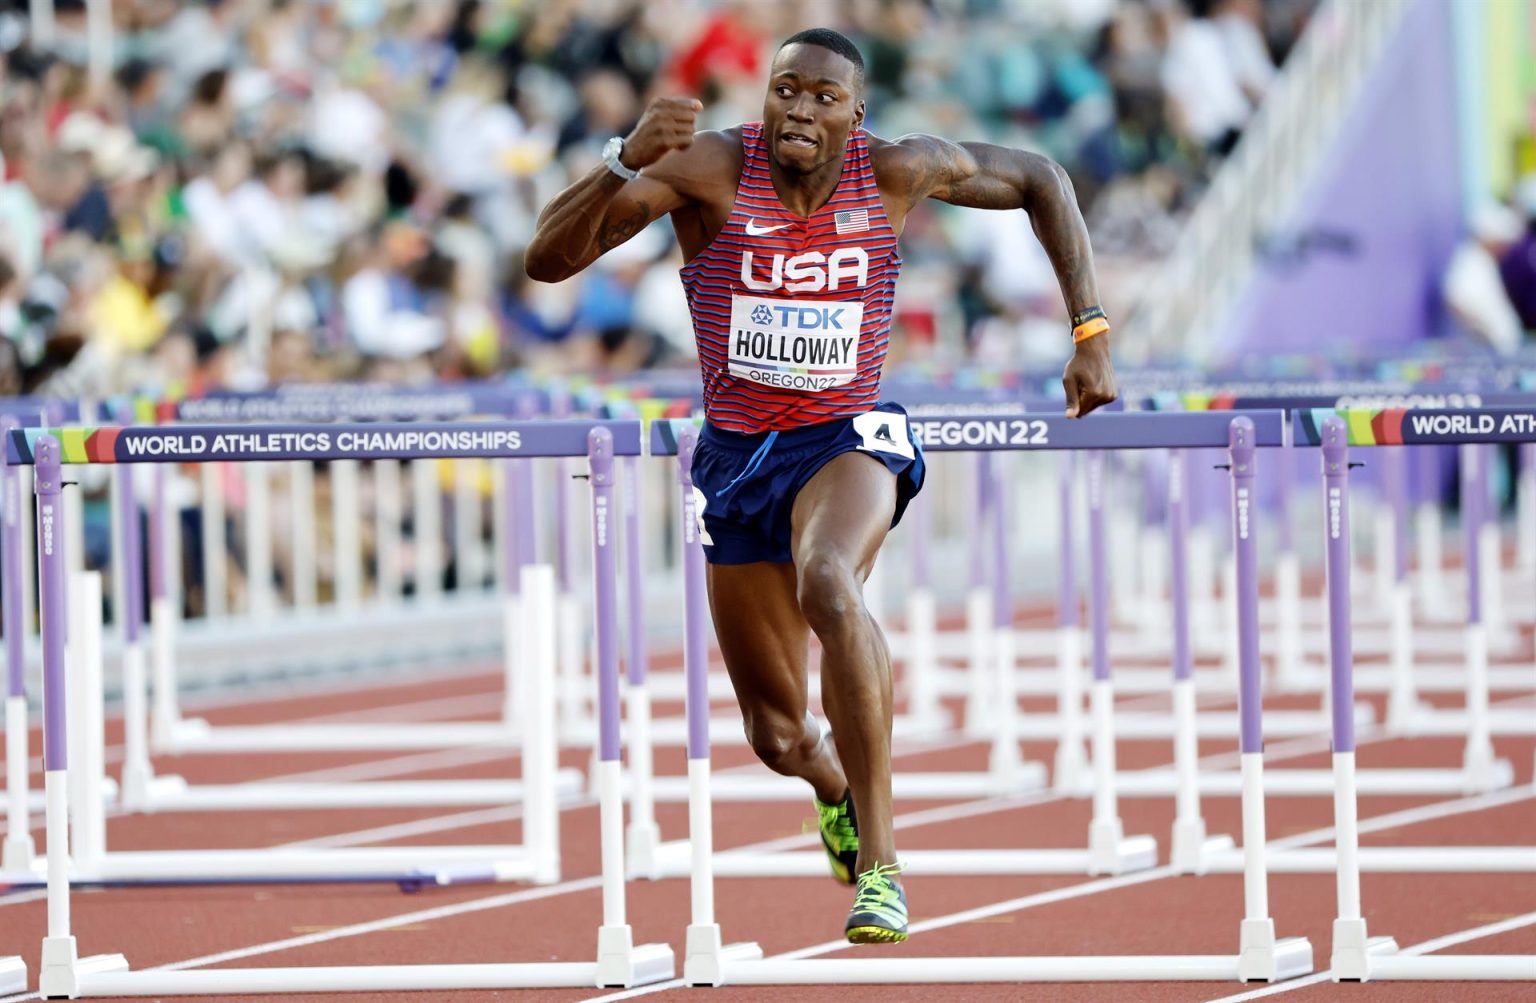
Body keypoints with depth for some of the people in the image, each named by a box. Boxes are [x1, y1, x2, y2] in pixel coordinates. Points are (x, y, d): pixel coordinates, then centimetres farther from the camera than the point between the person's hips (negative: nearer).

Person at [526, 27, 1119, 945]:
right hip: (738, 456, 2)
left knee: (827, 582, -38)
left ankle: (880, 864, -34)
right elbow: (547, 260, -23)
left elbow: (1039, 180, 5)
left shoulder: (898, 172, -13)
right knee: (777, 736, 12)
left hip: (849, 439, -2)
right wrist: (626, 163, -40)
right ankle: (837, 790, 54)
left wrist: (1091, 331, -1)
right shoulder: (711, 169, -16)